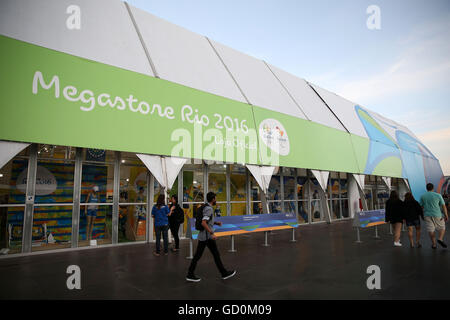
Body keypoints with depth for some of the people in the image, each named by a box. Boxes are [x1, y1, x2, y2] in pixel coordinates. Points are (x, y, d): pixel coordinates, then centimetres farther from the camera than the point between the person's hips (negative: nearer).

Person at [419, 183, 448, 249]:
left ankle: (434, 244, 6)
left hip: (427, 215, 1)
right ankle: (440, 239, -6)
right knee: (442, 227, 15)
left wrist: (422, 216, 15)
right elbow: (443, 206, -4)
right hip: (437, 215, -1)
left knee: (431, 230, 6)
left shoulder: (422, 196, 1)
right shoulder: (438, 195, -3)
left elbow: (421, 206, 5)